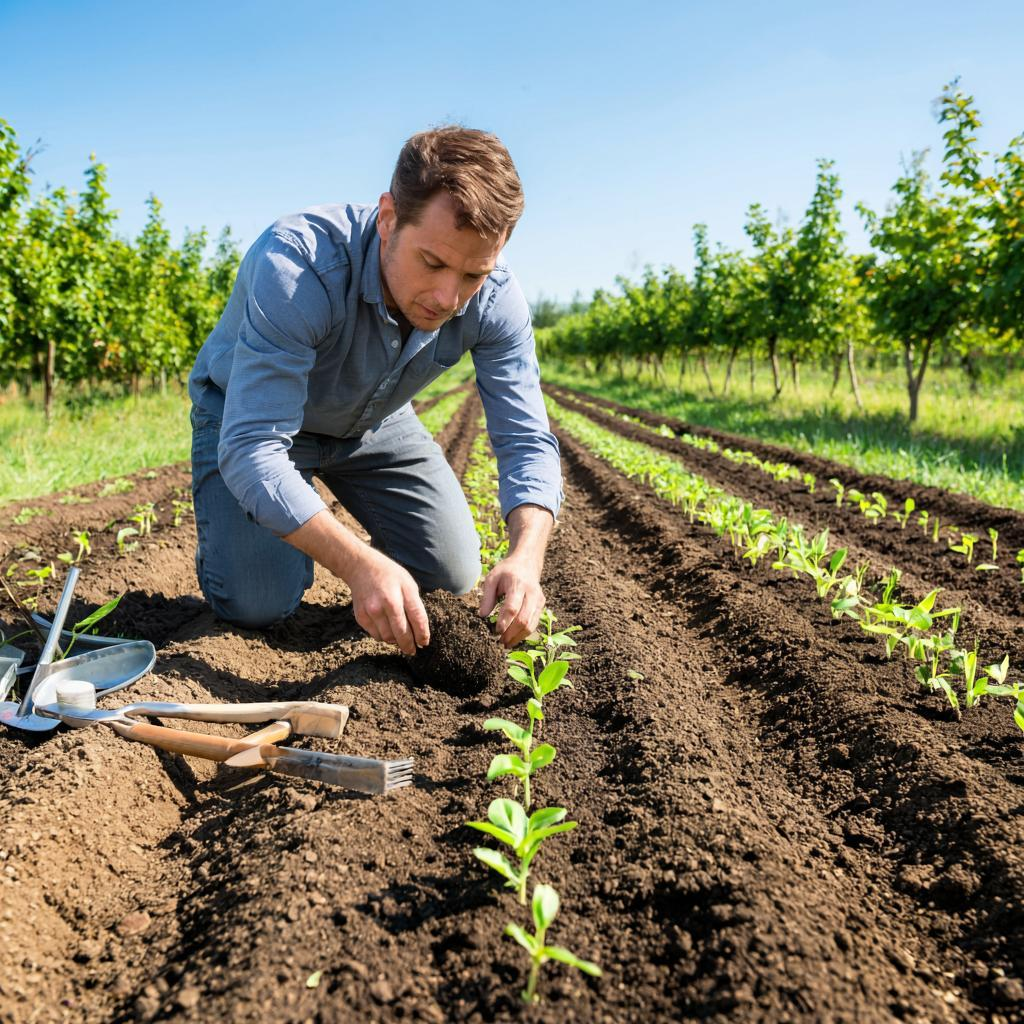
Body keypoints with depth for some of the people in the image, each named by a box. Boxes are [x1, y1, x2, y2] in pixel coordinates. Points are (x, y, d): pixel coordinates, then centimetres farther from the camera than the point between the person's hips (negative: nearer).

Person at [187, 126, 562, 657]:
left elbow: (527, 441, -24)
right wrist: (360, 566, -55)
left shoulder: (495, 299, -26)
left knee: (454, 578, -2)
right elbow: (252, 452, -43)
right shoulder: (297, 264, -40)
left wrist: (526, 557, -44)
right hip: (247, 412, -3)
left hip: (375, 419, 4)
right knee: (257, 604, -17)